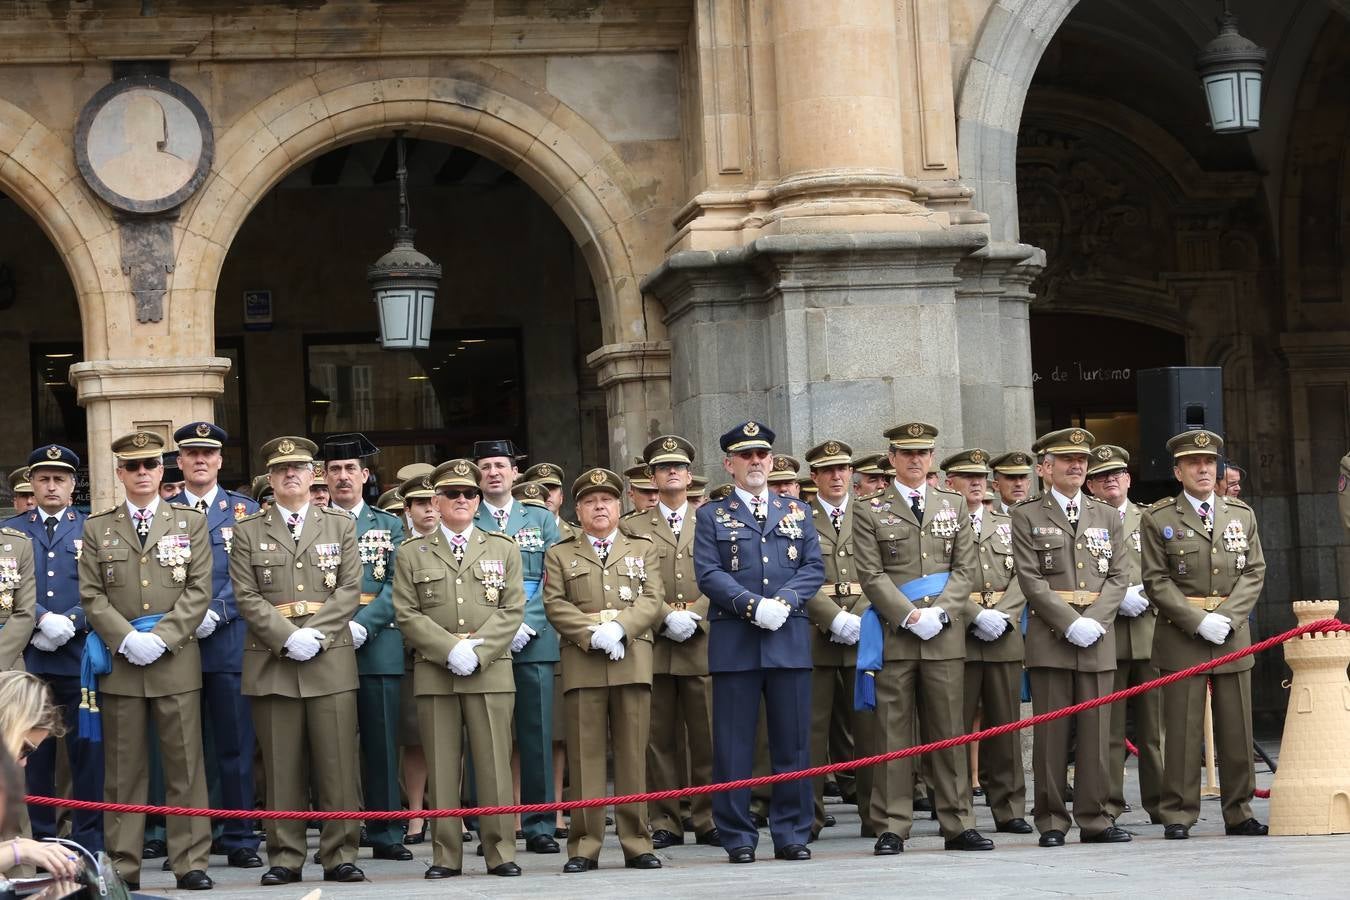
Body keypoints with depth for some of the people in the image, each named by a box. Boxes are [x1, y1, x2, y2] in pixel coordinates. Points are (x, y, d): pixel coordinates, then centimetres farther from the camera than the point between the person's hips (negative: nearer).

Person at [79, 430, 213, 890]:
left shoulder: (191, 522, 9)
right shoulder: (97, 528, 11)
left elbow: (198, 591, 1)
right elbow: (91, 596, 4)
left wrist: (162, 638, -11)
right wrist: (127, 639, -10)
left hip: (176, 661, -1)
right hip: (118, 662, 1)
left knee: (186, 764, -1)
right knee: (123, 769, 2)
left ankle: (190, 862, 2)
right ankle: (123, 865, 6)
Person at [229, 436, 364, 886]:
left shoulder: (340, 525, 12)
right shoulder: (248, 532, 10)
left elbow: (350, 590, 3)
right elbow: (247, 597, 1)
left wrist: (315, 634, -10)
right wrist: (288, 638, -12)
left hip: (331, 659, 0)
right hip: (271, 662, 0)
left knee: (337, 763, -1)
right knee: (282, 767, 1)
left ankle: (340, 855, 4)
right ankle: (284, 858, 5)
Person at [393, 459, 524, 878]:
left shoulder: (503, 549, 12)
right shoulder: (412, 554, 10)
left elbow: (511, 610, 4)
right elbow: (407, 614, 2)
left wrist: (477, 651, -10)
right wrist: (450, 650, -11)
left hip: (491, 671, 0)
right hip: (435, 673, 0)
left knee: (495, 764, -2)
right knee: (442, 765, 1)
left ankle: (500, 852, 2)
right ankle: (446, 855, 5)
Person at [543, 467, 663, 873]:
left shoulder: (643, 549, 17)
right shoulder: (559, 555, 14)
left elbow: (652, 599, 5)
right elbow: (555, 605, 2)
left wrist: (619, 627, -12)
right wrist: (593, 634, -12)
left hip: (633, 660, 1)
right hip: (582, 664, -1)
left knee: (633, 752, 0)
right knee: (585, 754, -2)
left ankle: (637, 842, 5)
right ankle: (585, 845, 0)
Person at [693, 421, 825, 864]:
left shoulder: (797, 512, 16)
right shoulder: (712, 516, 8)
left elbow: (814, 568, 8)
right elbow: (708, 573, -3)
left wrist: (783, 601, -10)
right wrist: (753, 606, -15)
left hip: (790, 641, 2)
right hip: (734, 642, -2)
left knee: (793, 743, 3)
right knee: (733, 746, -1)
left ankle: (792, 834, 9)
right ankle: (738, 838, 4)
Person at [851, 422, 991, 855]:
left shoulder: (954, 505, 14)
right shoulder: (871, 512, 5)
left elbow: (966, 568, 9)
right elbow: (872, 575, -2)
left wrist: (939, 612, -6)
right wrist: (910, 616, -12)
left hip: (945, 635, 2)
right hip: (894, 636, -2)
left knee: (949, 730, 4)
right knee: (894, 733, -2)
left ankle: (958, 824, 8)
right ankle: (892, 827, 1)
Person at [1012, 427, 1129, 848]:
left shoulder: (1107, 517, 16)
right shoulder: (1028, 516, 5)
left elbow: (1118, 576, 9)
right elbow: (1031, 578, -4)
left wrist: (1094, 621, -7)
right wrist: (1071, 623, -13)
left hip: (1098, 638, 3)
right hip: (1050, 637, -3)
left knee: (1096, 731, 2)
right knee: (1051, 732, -2)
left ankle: (1094, 818, 7)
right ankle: (1052, 821, 3)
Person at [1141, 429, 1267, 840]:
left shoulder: (1242, 514, 12)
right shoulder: (1158, 519, 1)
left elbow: (1254, 572, 7)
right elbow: (1157, 581, -4)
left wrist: (1227, 617, -8)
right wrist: (1198, 622, -13)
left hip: (1234, 633, 3)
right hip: (1181, 636, -3)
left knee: (1237, 728, 5)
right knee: (1182, 728, -4)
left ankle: (1239, 813, 13)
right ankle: (1178, 814, 1)